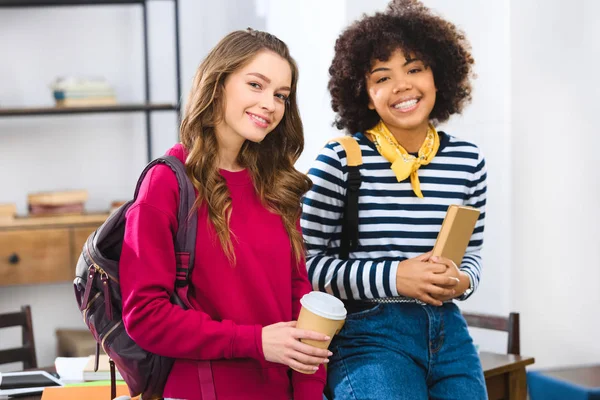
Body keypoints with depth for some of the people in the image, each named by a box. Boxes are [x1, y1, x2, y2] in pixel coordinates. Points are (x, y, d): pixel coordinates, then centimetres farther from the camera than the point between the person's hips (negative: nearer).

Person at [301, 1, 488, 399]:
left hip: (448, 333, 5)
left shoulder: (468, 160, 6)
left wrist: (462, 280, -7)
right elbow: (306, 261, -8)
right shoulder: (341, 160, -9)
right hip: (369, 335, -5)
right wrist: (394, 277, -17)